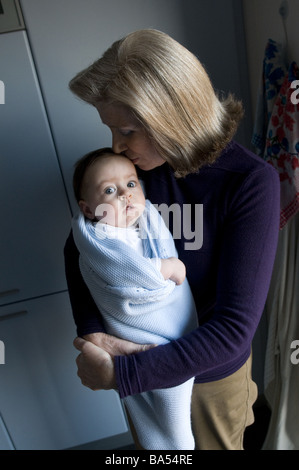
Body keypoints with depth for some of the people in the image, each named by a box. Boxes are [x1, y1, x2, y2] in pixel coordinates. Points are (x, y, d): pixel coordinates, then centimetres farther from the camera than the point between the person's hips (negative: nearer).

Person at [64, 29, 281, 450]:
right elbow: (78, 246, -5)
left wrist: (120, 373, -30)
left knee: (216, 444, 29)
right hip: (139, 352, 4)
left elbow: (235, 327, -31)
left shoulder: (252, 182, -28)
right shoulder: (130, 165, -16)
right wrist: (90, 330, -19)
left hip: (212, 370, -3)